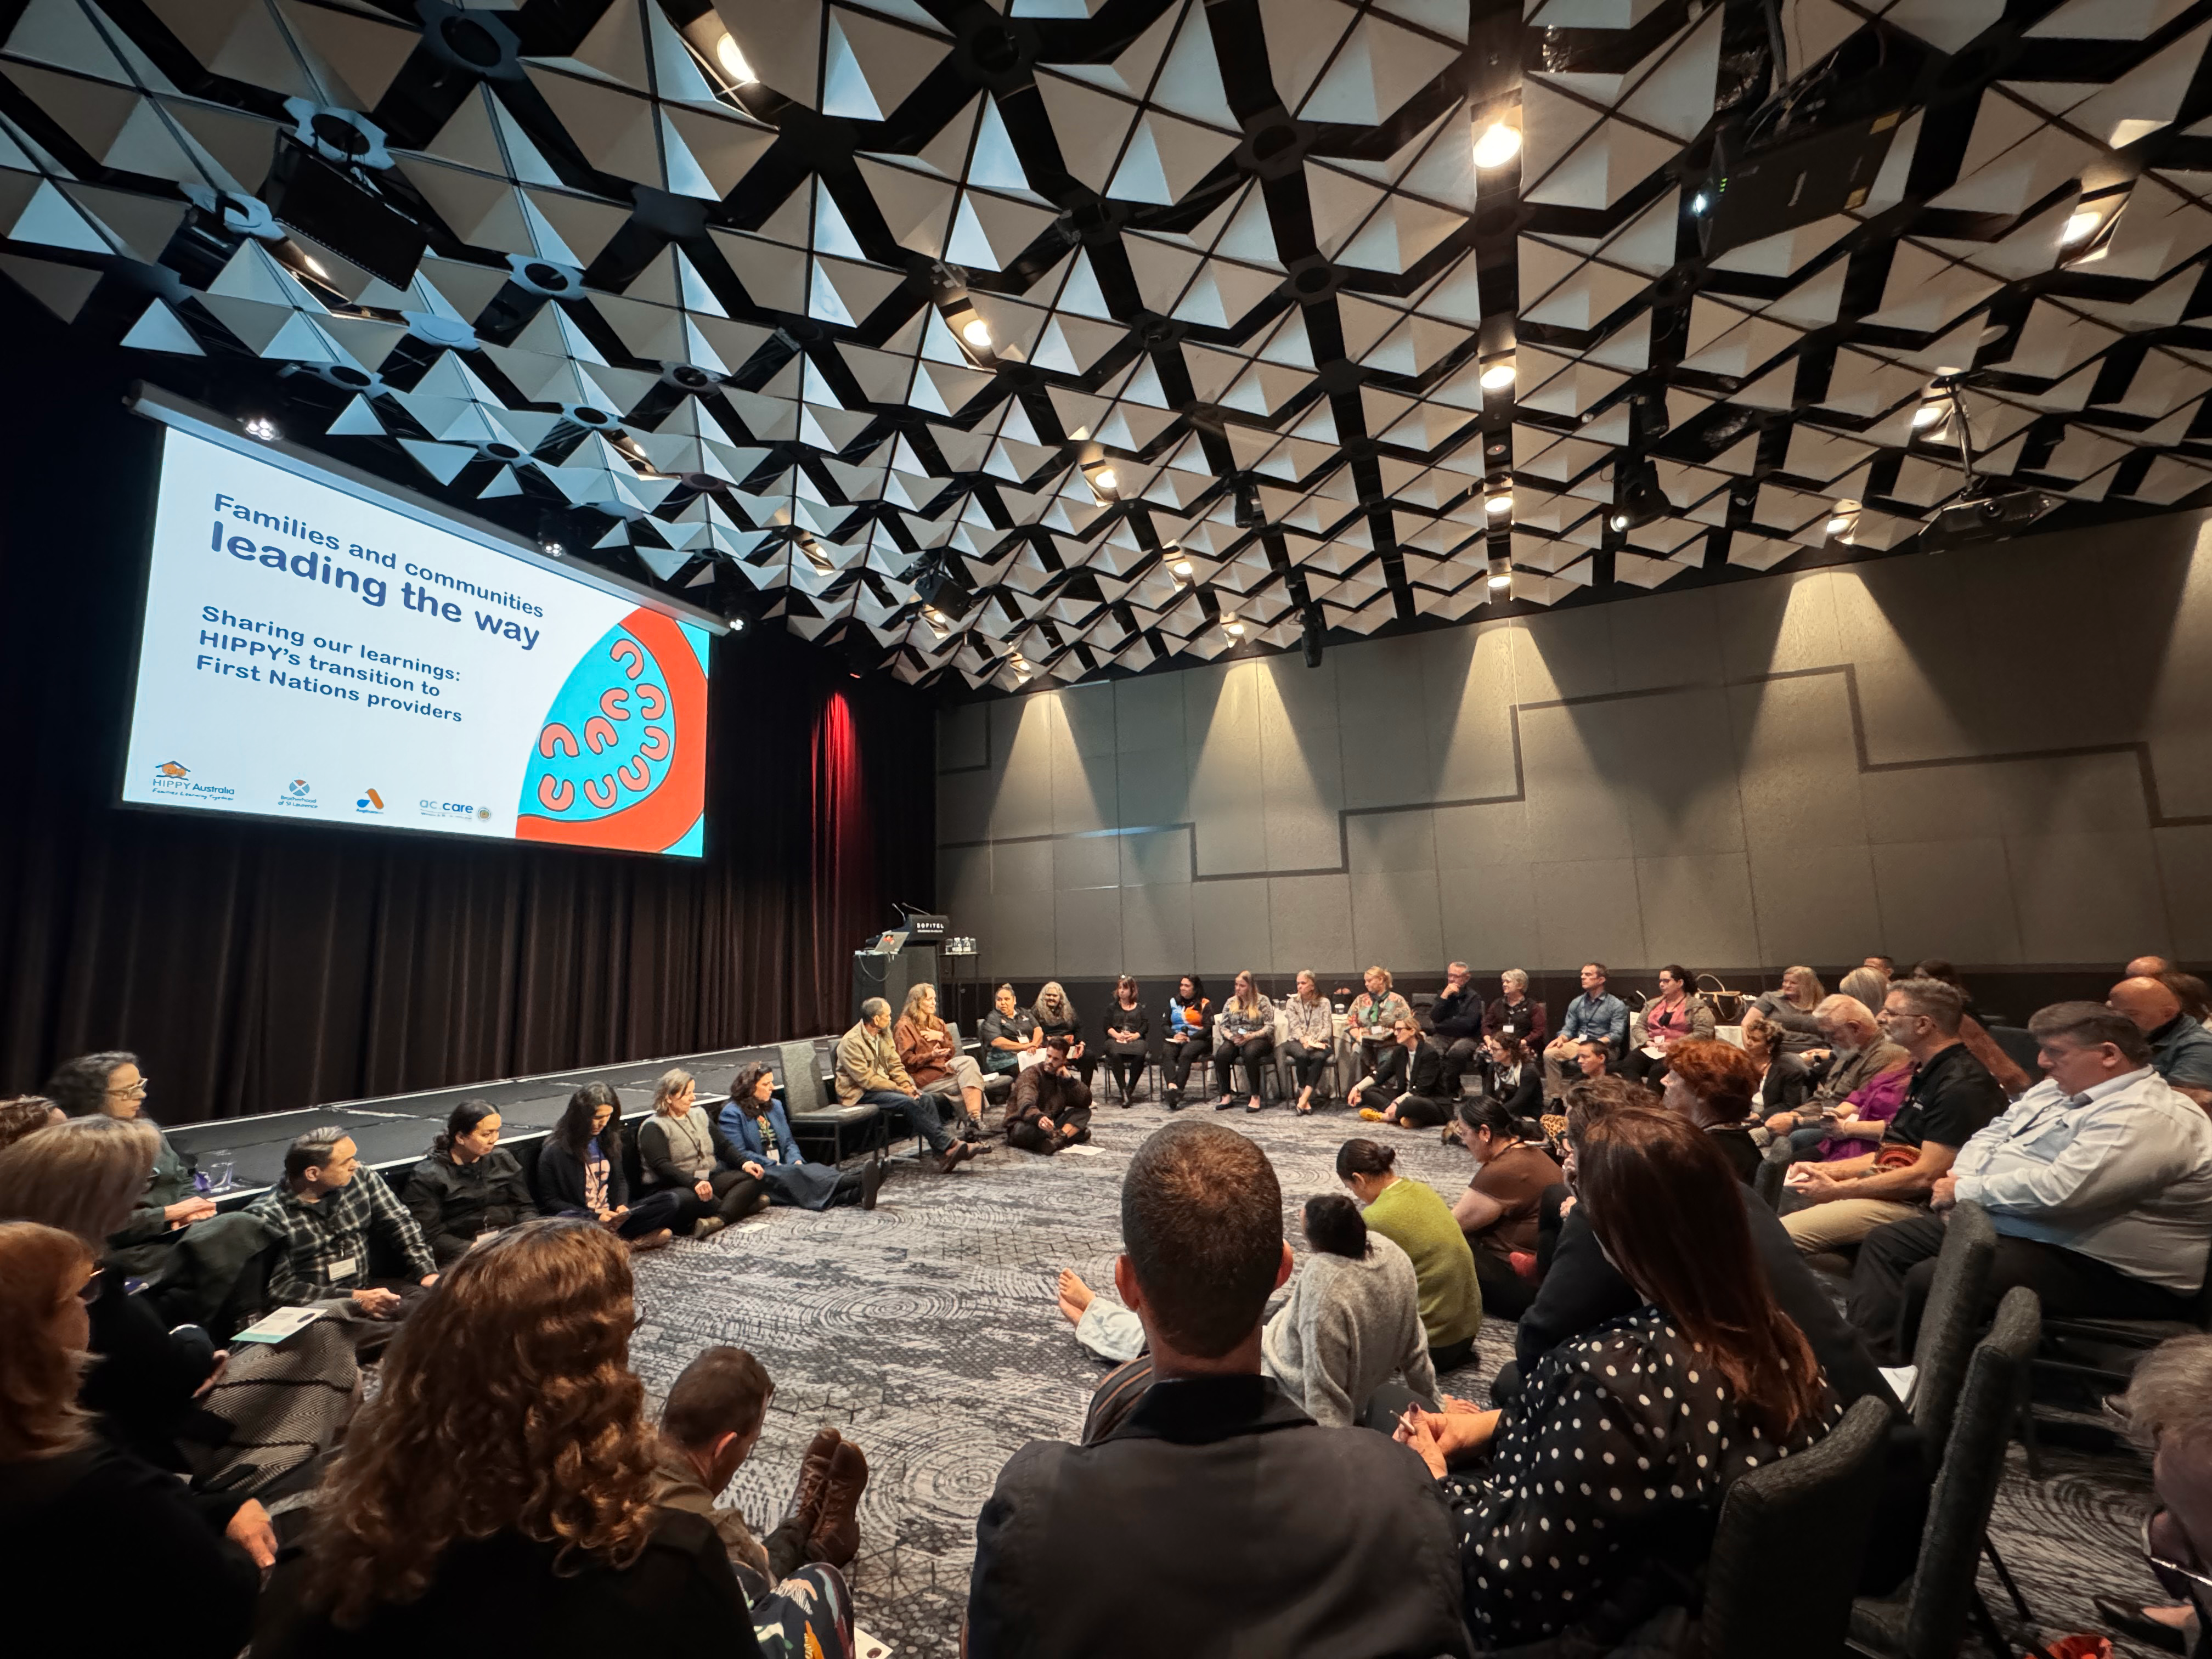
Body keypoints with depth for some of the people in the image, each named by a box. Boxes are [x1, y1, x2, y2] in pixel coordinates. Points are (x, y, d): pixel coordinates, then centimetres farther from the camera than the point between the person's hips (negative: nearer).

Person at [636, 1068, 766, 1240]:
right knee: (689, 1199, -41)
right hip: (673, 1188, -7)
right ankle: (741, 1205, -20)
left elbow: (724, 1146, 14)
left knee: (755, 1177, -15)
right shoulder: (653, 1127, -5)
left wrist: (745, 1164, -7)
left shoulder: (699, 1115, 16)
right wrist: (695, 1183, -35)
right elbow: (662, 1166, -19)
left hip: (709, 1182, 7)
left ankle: (717, 1219, -37)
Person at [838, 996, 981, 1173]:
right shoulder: (850, 1042, -16)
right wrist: (900, 1089, -21)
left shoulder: (884, 1034, 9)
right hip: (860, 1094, -7)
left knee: (926, 1099, -17)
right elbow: (866, 1079, -20)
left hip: (885, 1085, 8)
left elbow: (895, 1065, 12)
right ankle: (949, 1146, -28)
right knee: (908, 1103, -30)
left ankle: (944, 1156, -24)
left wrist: (907, 1085, -8)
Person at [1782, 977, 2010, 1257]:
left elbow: (1926, 1176, -20)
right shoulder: (1928, 1074, 17)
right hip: (1892, 1189, 11)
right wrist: (1827, 1170, 9)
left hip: (1917, 1205, -11)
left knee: (1780, 1237, -26)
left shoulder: (1962, 1085, -16)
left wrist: (1839, 1190, -14)